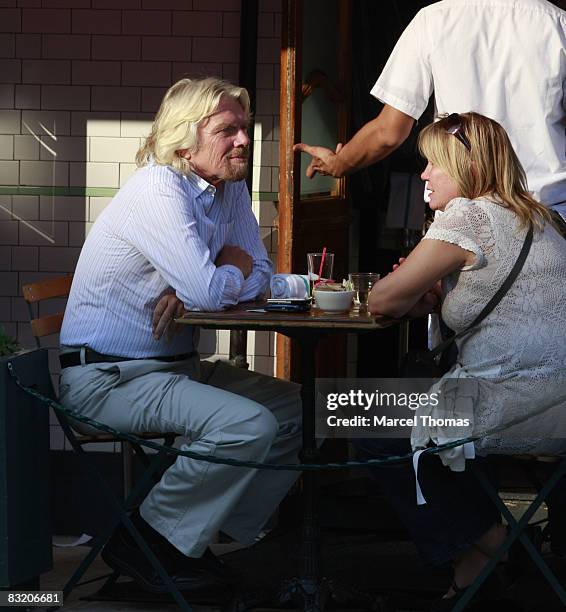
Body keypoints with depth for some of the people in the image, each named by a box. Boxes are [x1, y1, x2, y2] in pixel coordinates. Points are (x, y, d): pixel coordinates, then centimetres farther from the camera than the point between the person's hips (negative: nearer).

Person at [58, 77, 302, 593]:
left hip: (177, 365, 9)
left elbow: (260, 280, 3)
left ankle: (210, 532, 12)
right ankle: (145, 539, -8)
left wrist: (190, 293, -15)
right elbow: (208, 291, -28)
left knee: (301, 409, 7)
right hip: (107, 376, -9)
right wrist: (234, 268, -5)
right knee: (249, 425, -26)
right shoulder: (159, 189, -20)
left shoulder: (231, 189, 8)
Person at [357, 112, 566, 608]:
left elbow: (384, 300, -10)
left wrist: (415, 292, 13)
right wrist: (430, 293, 7)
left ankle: (483, 543, 13)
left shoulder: (467, 216, -11)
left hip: (518, 403, -10)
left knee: (376, 434, 9)